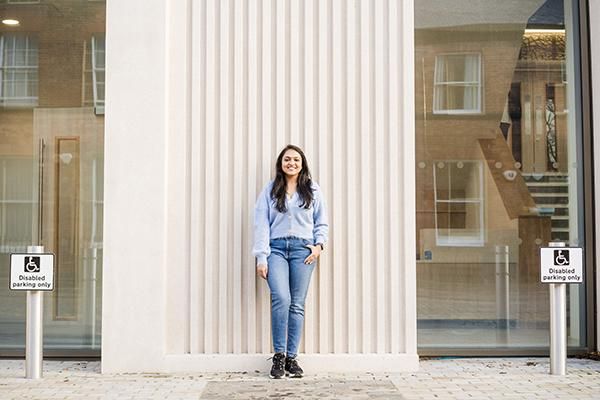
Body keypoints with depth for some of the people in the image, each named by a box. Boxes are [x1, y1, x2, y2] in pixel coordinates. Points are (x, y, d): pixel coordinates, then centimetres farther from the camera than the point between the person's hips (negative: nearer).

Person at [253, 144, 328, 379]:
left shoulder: (313, 190, 13)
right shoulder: (270, 191, 9)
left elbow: (322, 223, 17)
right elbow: (261, 225, 3)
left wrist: (319, 245, -1)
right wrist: (261, 257, -5)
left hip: (303, 249, 1)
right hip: (276, 248, -1)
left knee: (297, 305, -2)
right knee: (281, 299, -18)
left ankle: (291, 358, 6)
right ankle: (279, 355, -6)